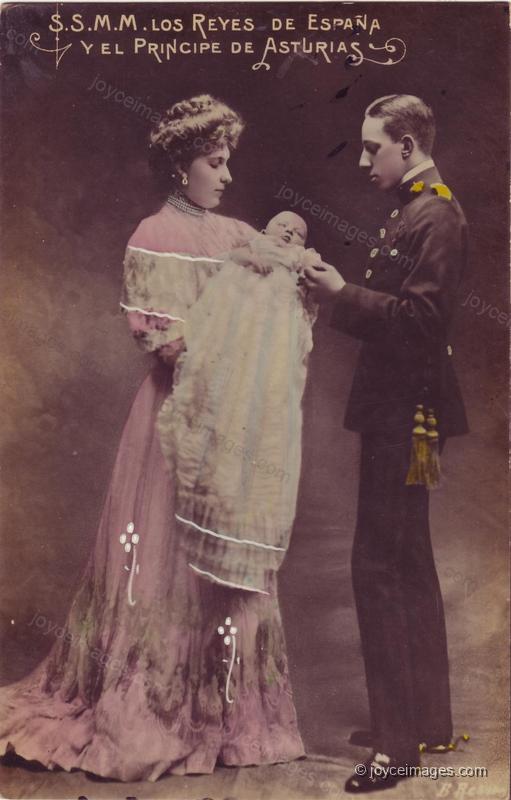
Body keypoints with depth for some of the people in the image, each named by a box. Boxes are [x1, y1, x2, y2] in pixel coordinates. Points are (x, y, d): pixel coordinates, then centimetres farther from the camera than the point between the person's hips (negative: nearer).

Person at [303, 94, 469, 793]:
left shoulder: (436, 216, -12)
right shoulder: (412, 212, 18)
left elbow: (421, 315, -22)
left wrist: (343, 294, -17)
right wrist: (339, 296, 5)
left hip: (405, 414, -11)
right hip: (401, 410, 11)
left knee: (378, 568, -8)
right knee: (409, 566, 16)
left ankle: (397, 743, 2)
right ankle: (428, 723, 29)